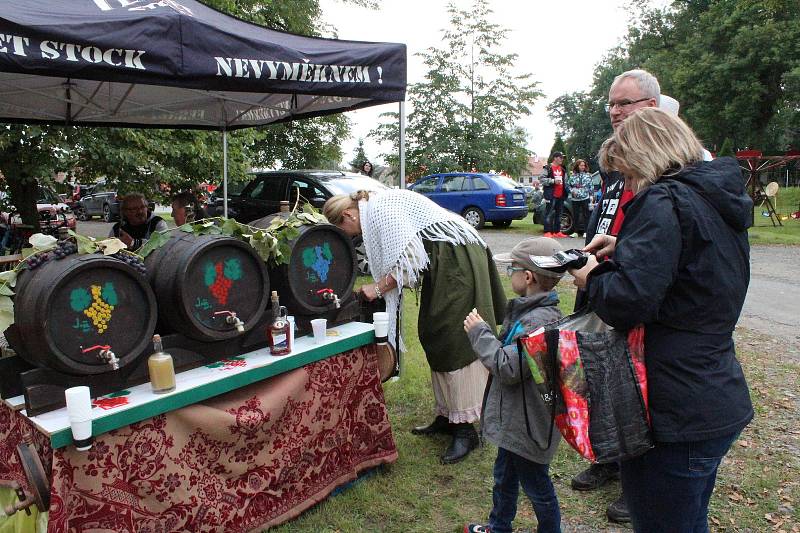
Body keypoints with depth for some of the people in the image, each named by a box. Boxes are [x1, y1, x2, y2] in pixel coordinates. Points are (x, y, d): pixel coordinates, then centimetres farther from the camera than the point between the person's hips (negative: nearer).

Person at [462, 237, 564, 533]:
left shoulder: (539, 322, -29)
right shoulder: (528, 310, 4)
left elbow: (508, 368, -29)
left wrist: (479, 332, -20)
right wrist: (482, 331, 3)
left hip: (528, 427, -10)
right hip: (514, 419, 10)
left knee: (535, 485, 11)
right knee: (504, 477, 26)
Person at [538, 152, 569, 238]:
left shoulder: (563, 169, 20)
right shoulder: (547, 168, -3)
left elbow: (565, 181, 29)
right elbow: (541, 178, -13)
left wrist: (567, 189, 14)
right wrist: (553, 181, -17)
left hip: (560, 195, 8)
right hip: (551, 195, -8)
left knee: (558, 214, 11)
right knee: (549, 213, -9)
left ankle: (557, 231, 17)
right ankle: (547, 232, -7)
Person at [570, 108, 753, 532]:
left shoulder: (664, 202, -19)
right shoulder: (719, 198, 10)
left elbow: (627, 300, -29)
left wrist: (592, 278, -9)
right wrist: (623, 249, 9)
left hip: (676, 414, -10)